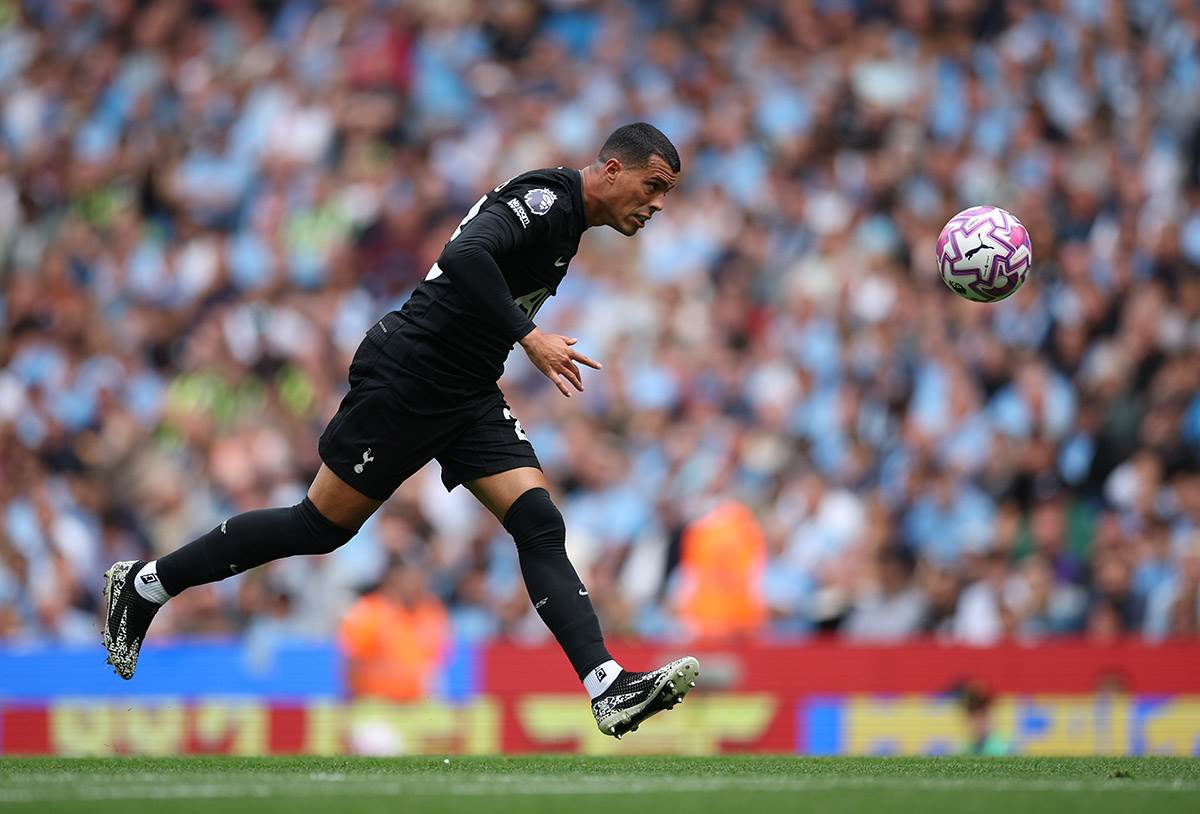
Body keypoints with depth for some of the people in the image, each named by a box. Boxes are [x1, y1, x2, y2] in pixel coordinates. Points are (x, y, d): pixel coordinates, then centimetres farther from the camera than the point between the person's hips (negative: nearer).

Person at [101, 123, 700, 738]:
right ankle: (144, 584, 17)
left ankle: (609, 688, -18)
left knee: (540, 525, -9)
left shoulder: (565, 216, 13)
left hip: (468, 398, 9)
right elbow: (463, 256, -35)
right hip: (403, 381, -9)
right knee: (321, 527, 1)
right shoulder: (542, 198, -18)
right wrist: (529, 337, -36)